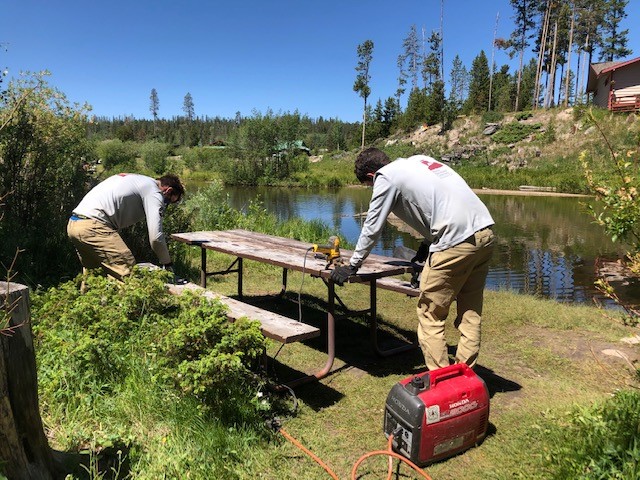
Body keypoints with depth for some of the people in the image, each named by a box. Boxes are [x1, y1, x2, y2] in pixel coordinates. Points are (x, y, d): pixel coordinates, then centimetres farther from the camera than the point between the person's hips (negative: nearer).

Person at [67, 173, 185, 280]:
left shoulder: (137, 179, 24)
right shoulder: (154, 192, -4)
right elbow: (155, 237, -13)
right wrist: (167, 263, 0)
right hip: (93, 226, -10)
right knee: (128, 274, -9)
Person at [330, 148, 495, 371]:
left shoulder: (385, 177, 2)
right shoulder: (419, 160, 23)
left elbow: (372, 228, 4)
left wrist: (352, 266, 14)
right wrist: (427, 244, 31)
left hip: (455, 242, -8)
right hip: (485, 232, 9)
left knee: (430, 316, 4)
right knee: (470, 315, 15)